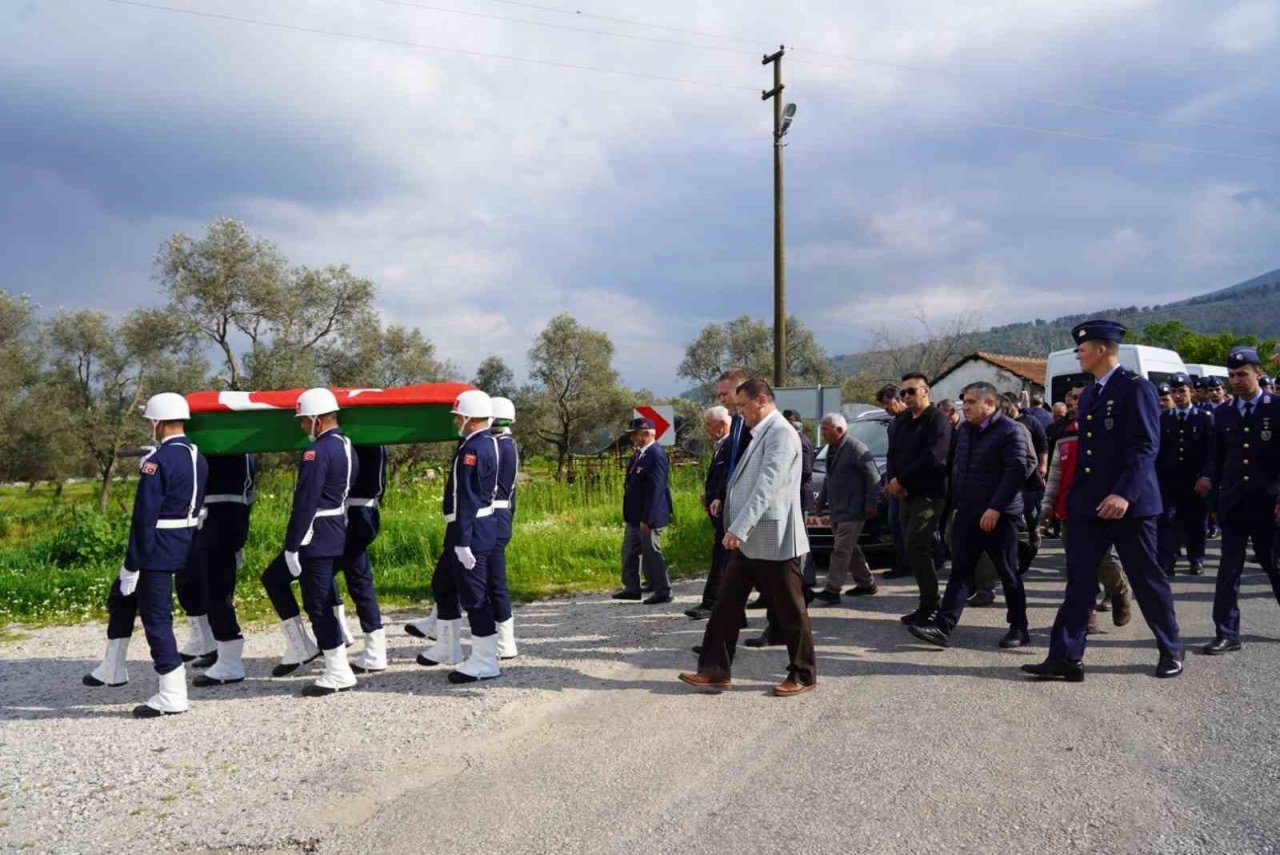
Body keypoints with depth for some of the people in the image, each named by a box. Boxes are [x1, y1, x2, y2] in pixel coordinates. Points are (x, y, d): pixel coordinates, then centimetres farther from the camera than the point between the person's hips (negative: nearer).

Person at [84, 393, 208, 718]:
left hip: (156, 548, -10)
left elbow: (144, 518, -20)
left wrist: (132, 565, -15)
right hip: (183, 543, 10)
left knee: (156, 618, -2)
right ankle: (112, 669, 33)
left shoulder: (158, 462, -19)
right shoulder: (197, 458, 7)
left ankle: (172, 695, 3)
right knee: (120, 597, 25)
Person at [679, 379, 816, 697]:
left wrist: (738, 528, -27)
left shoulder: (781, 433, -16)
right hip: (748, 540, 9)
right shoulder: (761, 435, 15)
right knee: (727, 604, 7)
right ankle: (715, 669, 13)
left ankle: (804, 675, 17)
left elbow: (766, 487, -25)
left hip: (773, 540, -9)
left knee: (789, 611, 4)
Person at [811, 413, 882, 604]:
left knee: (842, 549, -10)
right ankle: (866, 583, 26)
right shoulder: (832, 448, 13)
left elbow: (873, 476, -16)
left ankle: (832, 590, -10)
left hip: (852, 510, -9)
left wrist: (871, 504, -18)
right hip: (836, 509, 9)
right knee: (850, 548, 15)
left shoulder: (856, 448, -15)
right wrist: (821, 501, 22)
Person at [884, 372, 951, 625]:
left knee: (915, 547, -12)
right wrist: (892, 480, -4)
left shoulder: (937, 420, -8)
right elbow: (893, 453, 15)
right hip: (906, 493, 8)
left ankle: (929, 605, -5)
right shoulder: (900, 421, 16)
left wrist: (901, 480, -16)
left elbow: (932, 457, -18)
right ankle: (928, 604, 15)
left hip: (928, 493, -8)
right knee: (917, 549, 8)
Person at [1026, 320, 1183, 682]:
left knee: (1147, 579, 6)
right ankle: (1066, 658, 1)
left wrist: (1125, 493, -26)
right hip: (1088, 503, 7)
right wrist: (1075, 496, 15)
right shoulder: (1088, 395, 16)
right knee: (1079, 580, 1)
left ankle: (1171, 652, 24)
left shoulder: (1136, 387, -10)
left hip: (1127, 503, -7)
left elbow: (1146, 446, -18)